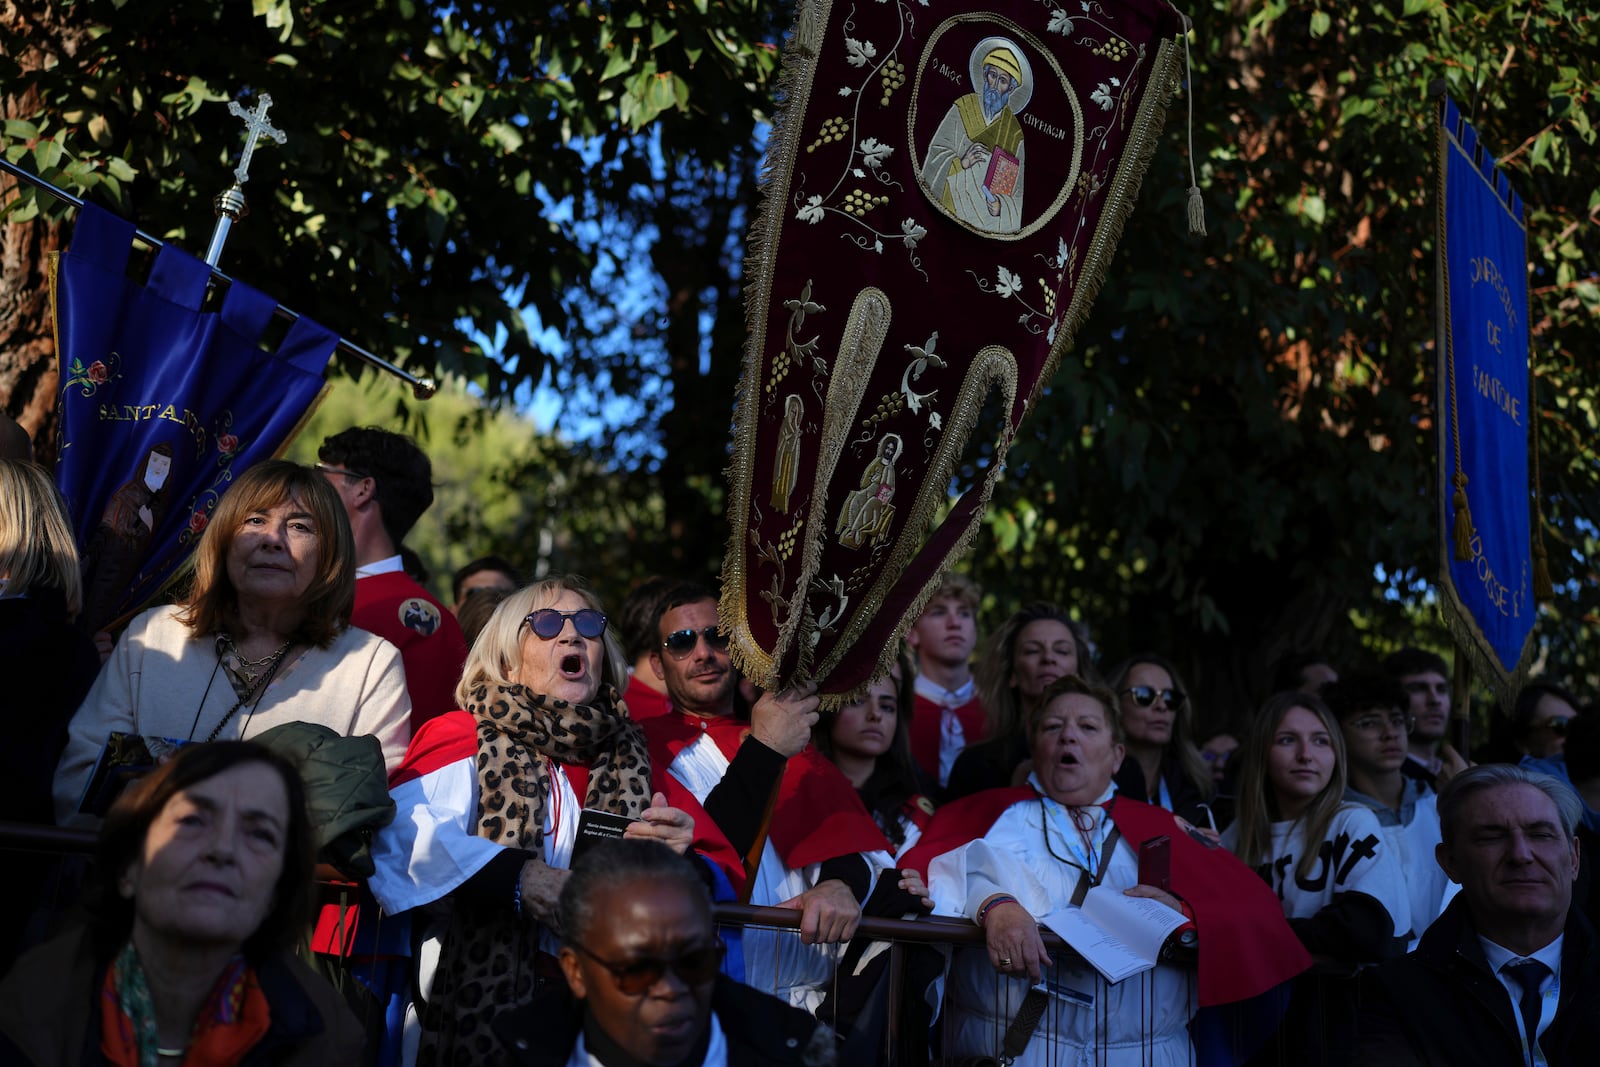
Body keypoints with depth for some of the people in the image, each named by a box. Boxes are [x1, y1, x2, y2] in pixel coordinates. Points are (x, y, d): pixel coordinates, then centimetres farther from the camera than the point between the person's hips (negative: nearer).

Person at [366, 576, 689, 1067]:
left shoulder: (631, 756, 13)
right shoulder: (465, 737, 0)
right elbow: (399, 829, -18)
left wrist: (681, 854, -8)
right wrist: (514, 877, -25)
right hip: (480, 1002, -4)